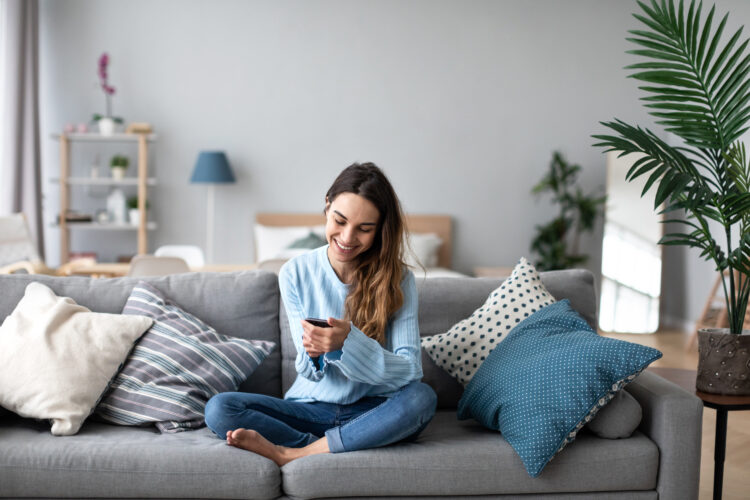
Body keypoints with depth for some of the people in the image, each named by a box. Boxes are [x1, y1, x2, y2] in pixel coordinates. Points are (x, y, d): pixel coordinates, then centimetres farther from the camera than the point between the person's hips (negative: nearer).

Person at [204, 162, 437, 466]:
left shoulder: (398, 280, -8)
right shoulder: (296, 274, -4)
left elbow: (410, 370, -17)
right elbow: (310, 372, -3)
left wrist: (347, 342, -33)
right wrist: (312, 353, -28)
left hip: (372, 410, -1)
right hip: (311, 406, 1)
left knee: (421, 397, -34)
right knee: (218, 409, -21)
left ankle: (289, 454, -25)